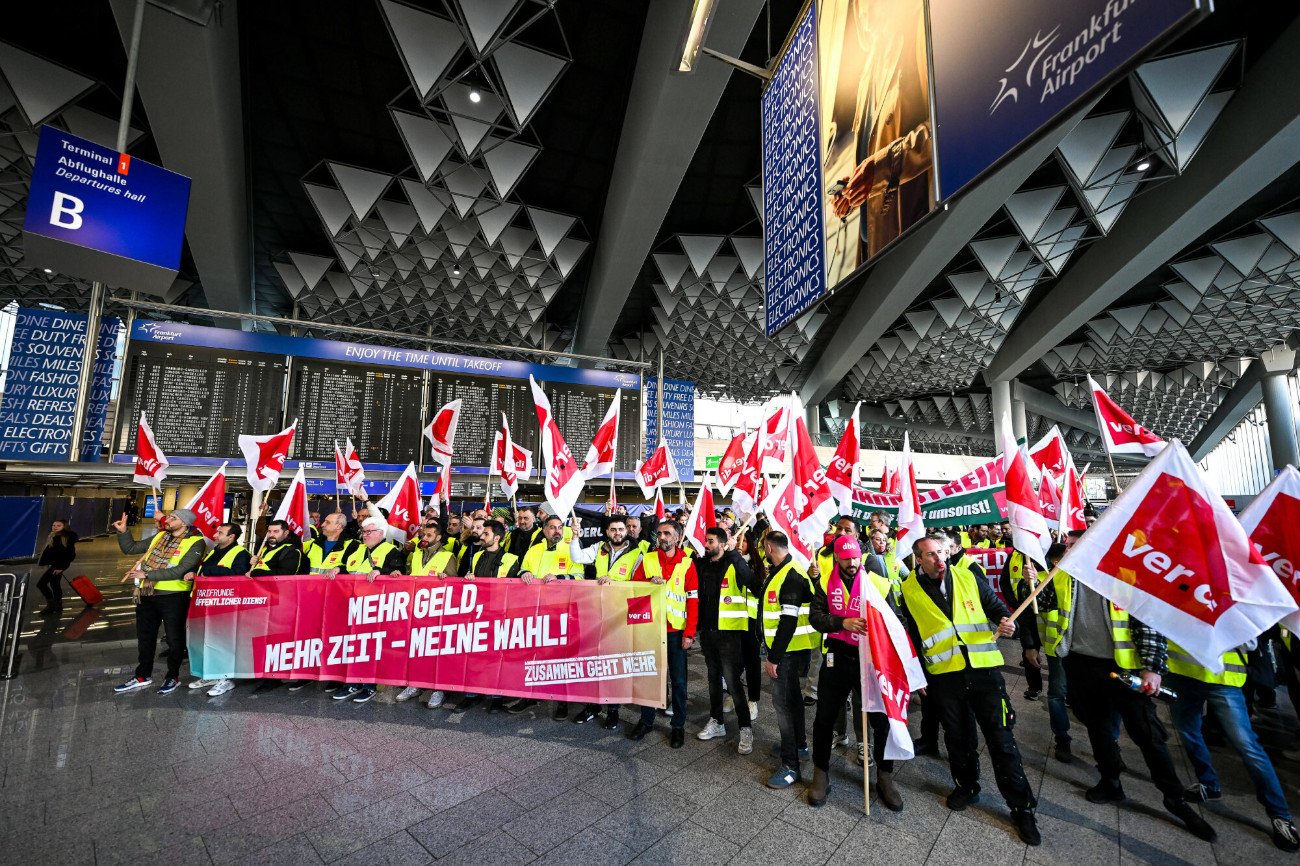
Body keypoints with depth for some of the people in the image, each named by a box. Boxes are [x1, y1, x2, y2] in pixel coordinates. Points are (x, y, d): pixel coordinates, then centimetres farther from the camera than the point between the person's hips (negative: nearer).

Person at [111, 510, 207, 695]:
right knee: (145, 637, 19)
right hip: (147, 594, 7)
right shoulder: (160, 537, 9)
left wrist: (147, 574, -22)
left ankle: (173, 677, 23)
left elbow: (179, 570, -23)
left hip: (173, 596, -7)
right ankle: (143, 676, 36)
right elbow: (130, 548, 16)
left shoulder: (195, 543, -14)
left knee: (174, 638, 7)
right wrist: (122, 532, 4)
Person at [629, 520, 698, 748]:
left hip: (676, 630, -1)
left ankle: (678, 725, 25)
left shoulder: (687, 563, -4)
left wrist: (689, 632, -9)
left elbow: (693, 600, -5)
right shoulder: (647, 560, 1)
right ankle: (646, 720, 31)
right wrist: (649, 582, -18)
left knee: (678, 679, 8)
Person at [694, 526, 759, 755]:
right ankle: (716, 722, 33)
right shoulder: (702, 564, 4)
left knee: (732, 680, -3)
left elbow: (755, 587, -12)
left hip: (729, 631, -6)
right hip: (708, 629, 6)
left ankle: (745, 728, 14)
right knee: (714, 677, 18)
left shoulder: (735, 563, -14)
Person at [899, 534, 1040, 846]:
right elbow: (911, 634, 4)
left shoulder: (968, 577, -3)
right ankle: (966, 786, 39)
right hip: (944, 676, 0)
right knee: (957, 737, 16)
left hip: (984, 668, 0)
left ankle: (1021, 807, 21)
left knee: (1001, 738, 4)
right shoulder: (909, 590, -5)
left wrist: (1007, 622, -15)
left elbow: (997, 606, 7)